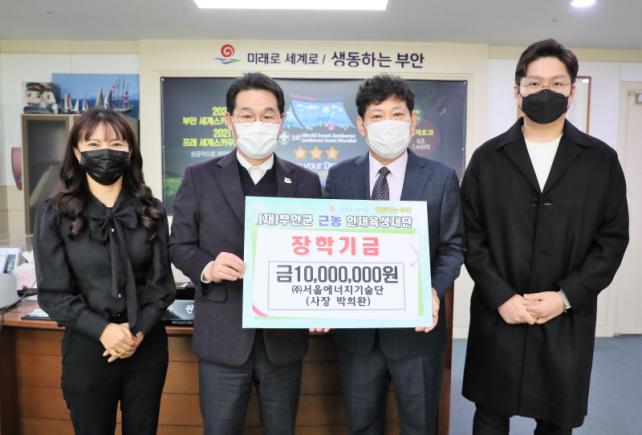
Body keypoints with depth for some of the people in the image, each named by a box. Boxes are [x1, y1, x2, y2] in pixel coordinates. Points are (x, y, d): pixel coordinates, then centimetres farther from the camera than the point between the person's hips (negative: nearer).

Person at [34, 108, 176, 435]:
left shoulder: (150, 211, -1)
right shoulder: (54, 214, -4)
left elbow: (161, 282, -1)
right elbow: (53, 293, -7)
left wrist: (138, 332, -14)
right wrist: (104, 331, -18)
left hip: (148, 346, 1)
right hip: (87, 347, -1)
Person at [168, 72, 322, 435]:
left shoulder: (306, 181, 3)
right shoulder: (200, 177, -1)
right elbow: (180, 246, 2)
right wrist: (207, 268, -19)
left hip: (284, 336, 2)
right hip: (223, 337, -1)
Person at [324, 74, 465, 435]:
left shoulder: (441, 178, -3)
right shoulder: (339, 176, 1)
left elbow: (452, 247, -1)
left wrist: (434, 290, -20)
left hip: (416, 326, -1)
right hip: (356, 327, 2)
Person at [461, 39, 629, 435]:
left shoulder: (601, 159, 2)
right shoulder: (487, 158, 1)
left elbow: (613, 239, 0)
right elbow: (471, 235, -2)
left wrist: (565, 297, -10)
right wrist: (501, 297, -11)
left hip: (568, 320, 1)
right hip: (498, 316, 0)